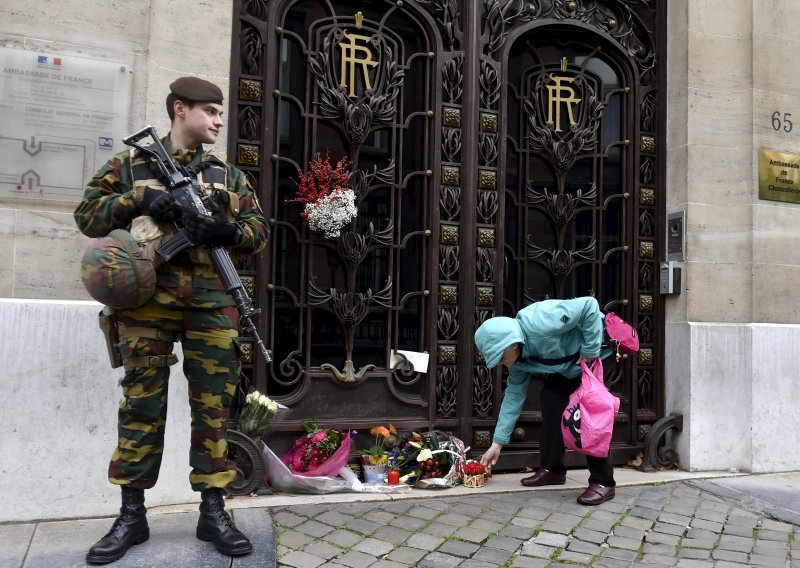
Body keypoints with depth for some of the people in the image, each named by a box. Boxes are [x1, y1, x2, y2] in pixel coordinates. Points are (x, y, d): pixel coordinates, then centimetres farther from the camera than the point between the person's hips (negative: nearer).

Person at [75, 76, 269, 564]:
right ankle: (132, 516, 16)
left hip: (213, 306, 2)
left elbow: (260, 231, 12)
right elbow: (87, 215, 7)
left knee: (214, 407, 2)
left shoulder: (228, 175, 16)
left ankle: (214, 512, 13)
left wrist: (228, 231, -10)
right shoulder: (131, 164, 11)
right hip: (148, 302, -1)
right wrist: (139, 200, -9)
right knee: (142, 406, 4)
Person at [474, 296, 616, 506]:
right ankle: (553, 469, 12)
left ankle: (603, 482, -9)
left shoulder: (538, 325, -37)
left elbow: (589, 306, -36)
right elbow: (514, 394, -1)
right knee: (549, 399, 1)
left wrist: (590, 351, -29)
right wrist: (497, 443, 1)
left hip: (595, 354, -8)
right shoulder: (519, 357, -9)